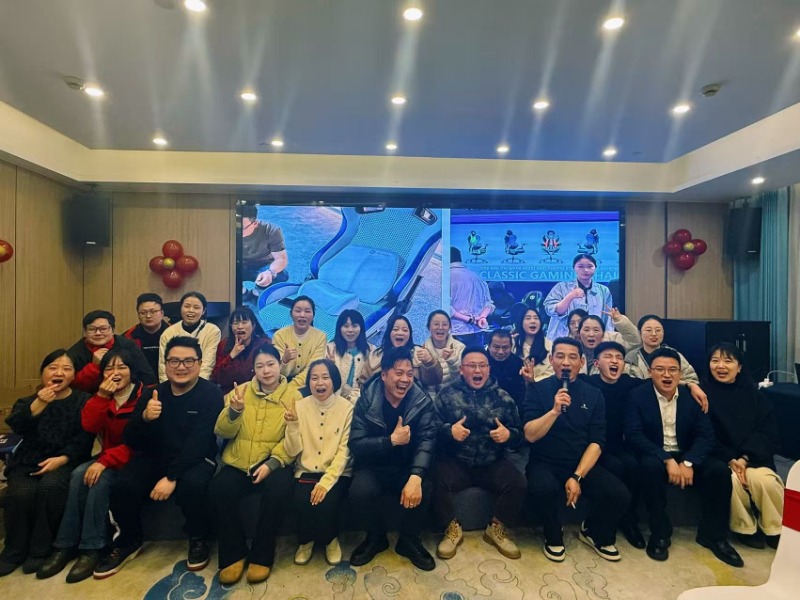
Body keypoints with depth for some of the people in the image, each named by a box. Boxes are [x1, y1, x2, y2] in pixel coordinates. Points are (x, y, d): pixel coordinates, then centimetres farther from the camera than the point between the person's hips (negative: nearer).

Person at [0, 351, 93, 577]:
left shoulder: (83, 401, 4)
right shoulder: (28, 401, 12)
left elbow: (84, 438, -6)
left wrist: (62, 459, -20)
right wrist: (39, 404, -27)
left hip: (65, 462, -2)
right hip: (28, 461, 3)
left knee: (50, 486, -32)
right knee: (20, 493, -26)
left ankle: (41, 550, -13)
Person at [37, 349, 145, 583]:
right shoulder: (102, 395, 7)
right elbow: (89, 427, -8)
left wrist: (104, 462, -24)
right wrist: (101, 396, -18)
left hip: (135, 459, -6)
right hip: (108, 456, 6)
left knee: (98, 480, -28)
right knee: (79, 475, -21)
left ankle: (92, 549, -16)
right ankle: (66, 545, -11)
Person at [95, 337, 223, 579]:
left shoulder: (211, 394, -13)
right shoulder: (152, 393, 2)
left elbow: (199, 442, -20)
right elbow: (131, 442, -2)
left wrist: (171, 476, -29)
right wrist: (144, 418, -24)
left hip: (196, 460, -4)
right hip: (154, 458, 4)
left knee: (191, 485, -33)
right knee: (122, 486, -21)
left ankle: (198, 539, -2)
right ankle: (129, 541, 11)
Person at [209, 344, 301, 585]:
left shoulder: (293, 396, -2)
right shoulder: (241, 390, 6)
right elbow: (222, 432, 1)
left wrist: (272, 463, -22)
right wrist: (234, 410, -19)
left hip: (273, 463, -2)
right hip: (238, 463, 3)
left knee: (279, 490, -31)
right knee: (218, 490, -25)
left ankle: (261, 556, -6)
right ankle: (233, 555, -2)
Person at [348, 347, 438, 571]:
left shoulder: (422, 401, -8)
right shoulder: (366, 401, -10)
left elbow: (427, 442, -18)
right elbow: (356, 444, -15)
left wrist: (415, 476, -34)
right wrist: (392, 440, -27)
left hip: (407, 467, 1)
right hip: (373, 467, 0)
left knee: (423, 489, -28)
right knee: (359, 492, -28)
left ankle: (409, 540, 3)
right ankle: (376, 537, 5)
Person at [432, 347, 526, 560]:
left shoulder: (503, 397, 6)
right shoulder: (446, 395, 1)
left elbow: (519, 434, 8)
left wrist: (508, 435, -14)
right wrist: (449, 431, -23)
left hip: (492, 463, 2)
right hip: (455, 461, -2)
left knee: (518, 483, -22)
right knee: (437, 483, -28)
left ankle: (496, 529, 6)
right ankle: (452, 528, 1)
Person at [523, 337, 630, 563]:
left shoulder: (593, 394, 3)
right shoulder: (537, 389, -6)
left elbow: (596, 442, -2)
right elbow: (530, 435, -14)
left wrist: (577, 476, -14)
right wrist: (555, 410, -28)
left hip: (583, 463, 3)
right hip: (545, 463, -3)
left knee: (620, 495, -19)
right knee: (545, 489, -34)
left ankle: (594, 532, 15)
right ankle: (553, 536, 2)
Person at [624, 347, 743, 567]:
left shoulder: (691, 396, 1)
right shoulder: (637, 396, -9)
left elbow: (706, 435, -5)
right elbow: (634, 435, -16)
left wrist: (688, 462, -22)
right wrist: (667, 460, -27)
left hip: (687, 457, 4)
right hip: (654, 457, -3)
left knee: (720, 469, -22)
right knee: (650, 466, -35)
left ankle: (713, 534, 0)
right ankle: (660, 534, -16)